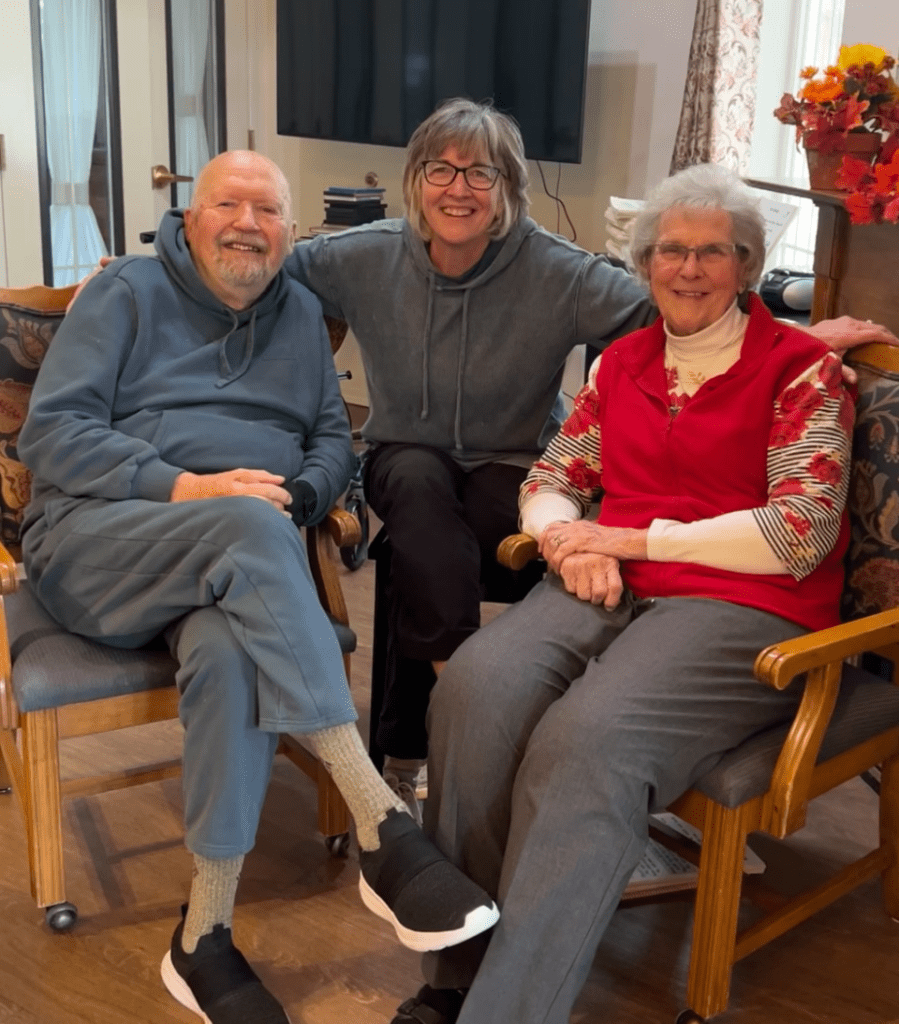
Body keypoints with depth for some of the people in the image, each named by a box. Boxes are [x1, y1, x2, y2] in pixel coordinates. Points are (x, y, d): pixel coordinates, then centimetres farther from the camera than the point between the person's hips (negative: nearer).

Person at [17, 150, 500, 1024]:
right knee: (249, 529, -38)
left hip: (230, 558, 3)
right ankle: (383, 829, -44)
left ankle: (204, 939, -28)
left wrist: (296, 496, -5)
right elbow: (50, 435, -2)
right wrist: (185, 489, -16)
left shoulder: (299, 313, 21)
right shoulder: (127, 293, 8)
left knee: (230, 649, -36)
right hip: (93, 538, -2)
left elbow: (333, 442, 20)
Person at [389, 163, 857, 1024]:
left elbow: (800, 533, -6)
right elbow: (549, 480, 20)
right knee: (476, 686, -27)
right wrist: (570, 541, -5)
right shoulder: (623, 362, 19)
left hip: (744, 607, -4)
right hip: (611, 591, 4)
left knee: (586, 737, -34)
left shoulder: (800, 367, 3)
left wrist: (635, 540, -8)